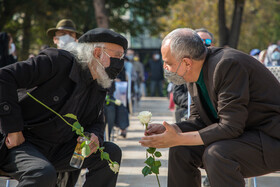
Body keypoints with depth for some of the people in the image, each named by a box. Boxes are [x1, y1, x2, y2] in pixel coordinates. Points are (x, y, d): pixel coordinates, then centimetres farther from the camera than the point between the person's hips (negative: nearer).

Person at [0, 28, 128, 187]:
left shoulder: (99, 87, 8)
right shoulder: (58, 61, -16)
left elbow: (97, 123, 19)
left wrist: (94, 137, -9)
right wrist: (13, 129, -21)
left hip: (57, 150, 7)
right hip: (21, 143, -7)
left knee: (112, 152, -5)